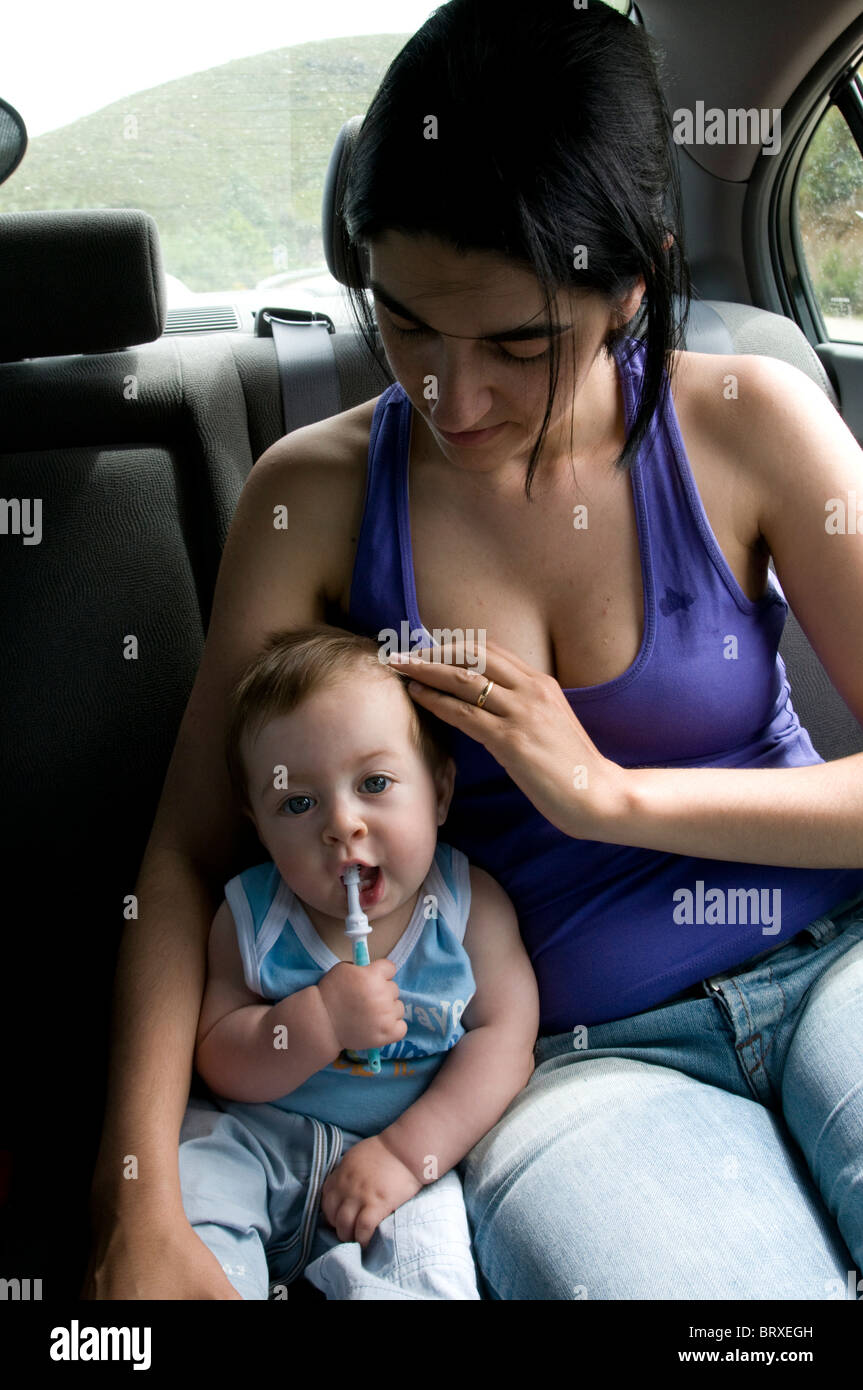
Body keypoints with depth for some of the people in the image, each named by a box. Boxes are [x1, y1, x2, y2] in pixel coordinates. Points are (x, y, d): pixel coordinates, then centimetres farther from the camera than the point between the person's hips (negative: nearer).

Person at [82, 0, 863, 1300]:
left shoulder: (748, 425, -4)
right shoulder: (316, 492, -4)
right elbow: (189, 852, -3)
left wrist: (617, 794, -15)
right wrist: (138, 1207, -13)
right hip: (573, 1057, -1)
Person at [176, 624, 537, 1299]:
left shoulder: (472, 906, -8)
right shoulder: (251, 916, -6)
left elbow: (504, 1037, -11)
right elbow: (218, 1062, -7)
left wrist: (406, 1151, -21)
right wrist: (322, 1021, -26)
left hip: (409, 1146, -1)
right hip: (258, 1139, 2)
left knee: (423, 1270, -26)